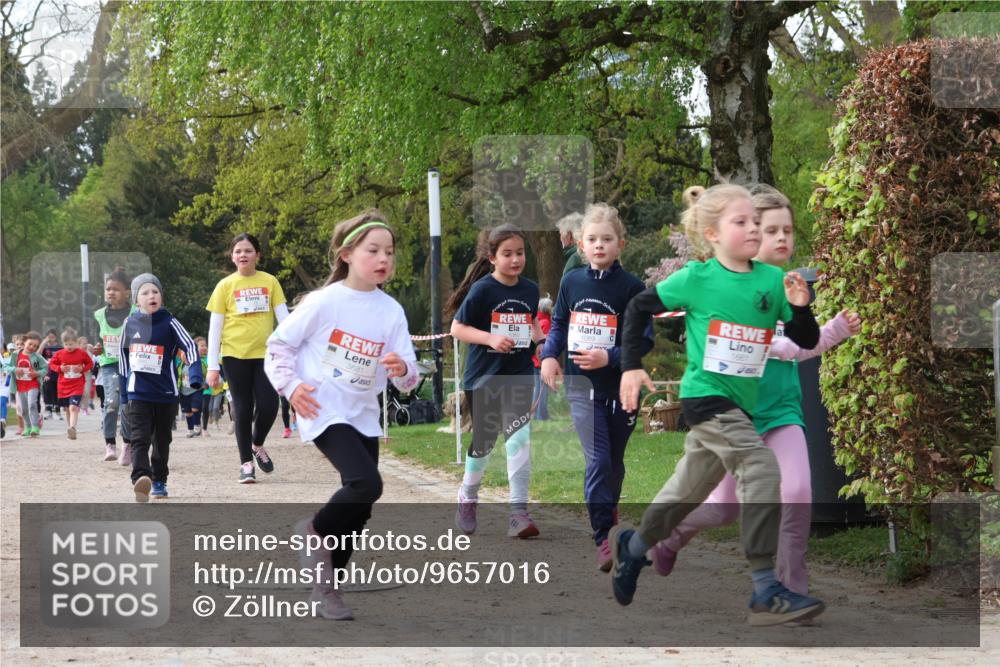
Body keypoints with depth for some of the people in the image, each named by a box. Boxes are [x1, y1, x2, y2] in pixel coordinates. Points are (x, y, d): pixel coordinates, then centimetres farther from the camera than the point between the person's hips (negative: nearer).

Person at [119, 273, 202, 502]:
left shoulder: (169, 322, -5)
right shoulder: (130, 323, 3)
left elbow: (190, 346, -12)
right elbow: (123, 353, 14)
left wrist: (195, 376, -26)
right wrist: (123, 387, 15)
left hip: (166, 392, 0)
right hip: (138, 393, 0)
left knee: (162, 440, 13)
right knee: (140, 438, -15)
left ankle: (159, 481, 28)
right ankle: (140, 479, -31)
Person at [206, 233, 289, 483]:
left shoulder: (270, 282, 5)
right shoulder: (225, 286, 3)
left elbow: (283, 318, 4)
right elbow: (215, 327, 3)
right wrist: (212, 366, -2)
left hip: (265, 353, 1)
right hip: (235, 354, -1)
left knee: (268, 405, -7)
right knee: (243, 408, 1)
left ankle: (257, 445, 22)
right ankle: (246, 463, 9)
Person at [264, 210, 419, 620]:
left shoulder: (391, 311, 1)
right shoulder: (324, 301, -10)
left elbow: (408, 379, 0)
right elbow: (278, 345, -2)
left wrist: (403, 370, -23)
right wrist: (290, 386, -15)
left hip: (364, 417, 6)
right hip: (324, 412, -6)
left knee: (359, 509, 6)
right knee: (367, 483, -25)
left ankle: (326, 587, 22)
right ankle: (316, 532, 2)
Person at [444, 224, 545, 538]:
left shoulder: (530, 290, 2)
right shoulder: (482, 290, -11)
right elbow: (457, 328, -10)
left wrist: (540, 338, 1)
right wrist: (491, 338, -23)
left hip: (518, 376, 2)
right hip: (483, 377, -2)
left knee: (519, 437, -15)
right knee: (483, 441, 12)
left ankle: (519, 513, -15)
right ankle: (468, 497, 40)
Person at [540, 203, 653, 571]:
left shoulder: (632, 287, -9)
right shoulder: (571, 282, 1)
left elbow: (644, 340, -9)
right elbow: (559, 324, 14)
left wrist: (610, 357, -22)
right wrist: (549, 355, -3)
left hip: (621, 386, 0)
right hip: (582, 385, 0)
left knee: (614, 460, 15)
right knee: (597, 461, -11)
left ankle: (607, 510, 39)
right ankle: (603, 539, -9)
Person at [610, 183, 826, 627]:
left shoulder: (771, 279, 0)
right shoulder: (696, 278, -10)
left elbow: (807, 341, 2)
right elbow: (639, 307, 3)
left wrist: (800, 307, -16)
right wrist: (631, 366, -2)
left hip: (740, 403, 6)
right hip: (705, 395, -6)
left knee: (689, 490, 19)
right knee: (762, 473, -21)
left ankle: (632, 545, 45)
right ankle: (766, 592, -20)